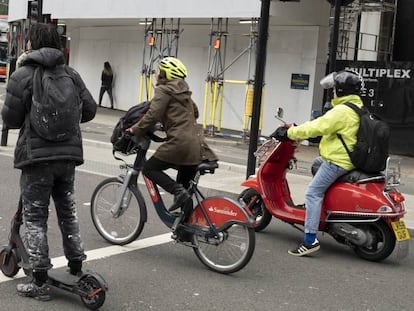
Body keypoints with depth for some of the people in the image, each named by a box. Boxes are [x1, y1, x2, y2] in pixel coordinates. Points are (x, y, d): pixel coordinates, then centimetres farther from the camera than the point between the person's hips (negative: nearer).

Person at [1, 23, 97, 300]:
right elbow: (89, 110, 4)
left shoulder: (23, 75, -8)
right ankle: (76, 269, 24)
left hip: (36, 154, -4)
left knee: (35, 217, 3)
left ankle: (40, 282, 5)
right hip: (68, 153, 4)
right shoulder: (71, 74, 5)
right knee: (68, 210, 18)